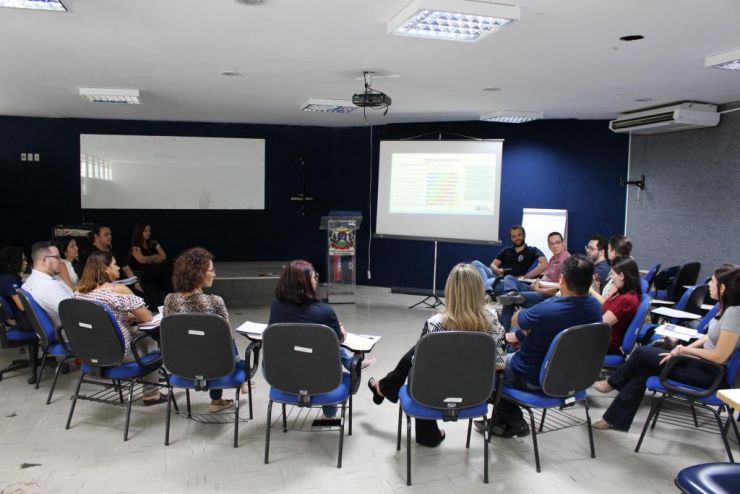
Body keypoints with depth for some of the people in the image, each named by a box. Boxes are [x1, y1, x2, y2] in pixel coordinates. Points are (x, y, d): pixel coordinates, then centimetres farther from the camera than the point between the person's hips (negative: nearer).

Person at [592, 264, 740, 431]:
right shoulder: (727, 306, 3)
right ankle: (616, 419, 7)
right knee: (643, 368, 0)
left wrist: (684, 350, -12)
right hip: (704, 362, 8)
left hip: (710, 372, -8)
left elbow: (719, 357, -24)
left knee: (642, 353, -6)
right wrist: (682, 349, 2)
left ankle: (612, 383, 20)